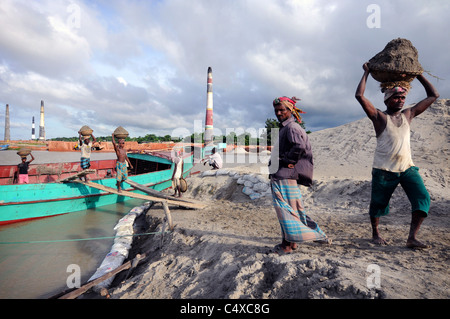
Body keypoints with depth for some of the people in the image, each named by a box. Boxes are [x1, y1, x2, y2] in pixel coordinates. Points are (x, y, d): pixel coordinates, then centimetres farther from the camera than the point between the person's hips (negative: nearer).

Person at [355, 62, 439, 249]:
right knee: (377, 204, 6)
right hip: (384, 170, -4)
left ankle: (412, 238, -7)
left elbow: (433, 95, 19)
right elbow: (359, 95, -13)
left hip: (407, 168, 4)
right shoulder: (379, 117, -2)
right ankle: (375, 234, 27)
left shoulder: (408, 115, 12)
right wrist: (366, 73, -3)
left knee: (423, 198, -12)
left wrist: (418, 74, 18)